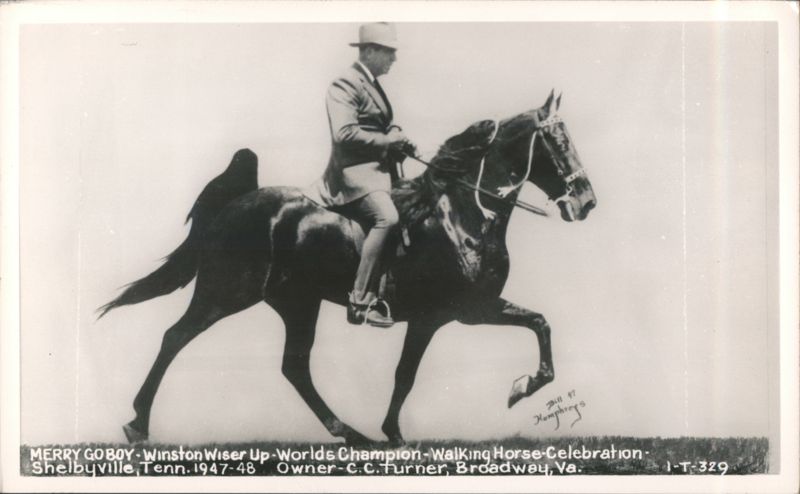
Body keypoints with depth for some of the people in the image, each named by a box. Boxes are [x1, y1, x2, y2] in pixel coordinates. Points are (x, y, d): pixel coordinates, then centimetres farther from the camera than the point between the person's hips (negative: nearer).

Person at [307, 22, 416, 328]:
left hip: (377, 168, 11)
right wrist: (387, 140, -15)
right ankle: (360, 300, -27)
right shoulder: (346, 85, -10)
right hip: (356, 170, -11)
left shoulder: (372, 85, 21)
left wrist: (398, 141, 11)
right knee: (386, 217, -31)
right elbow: (345, 133, -22)